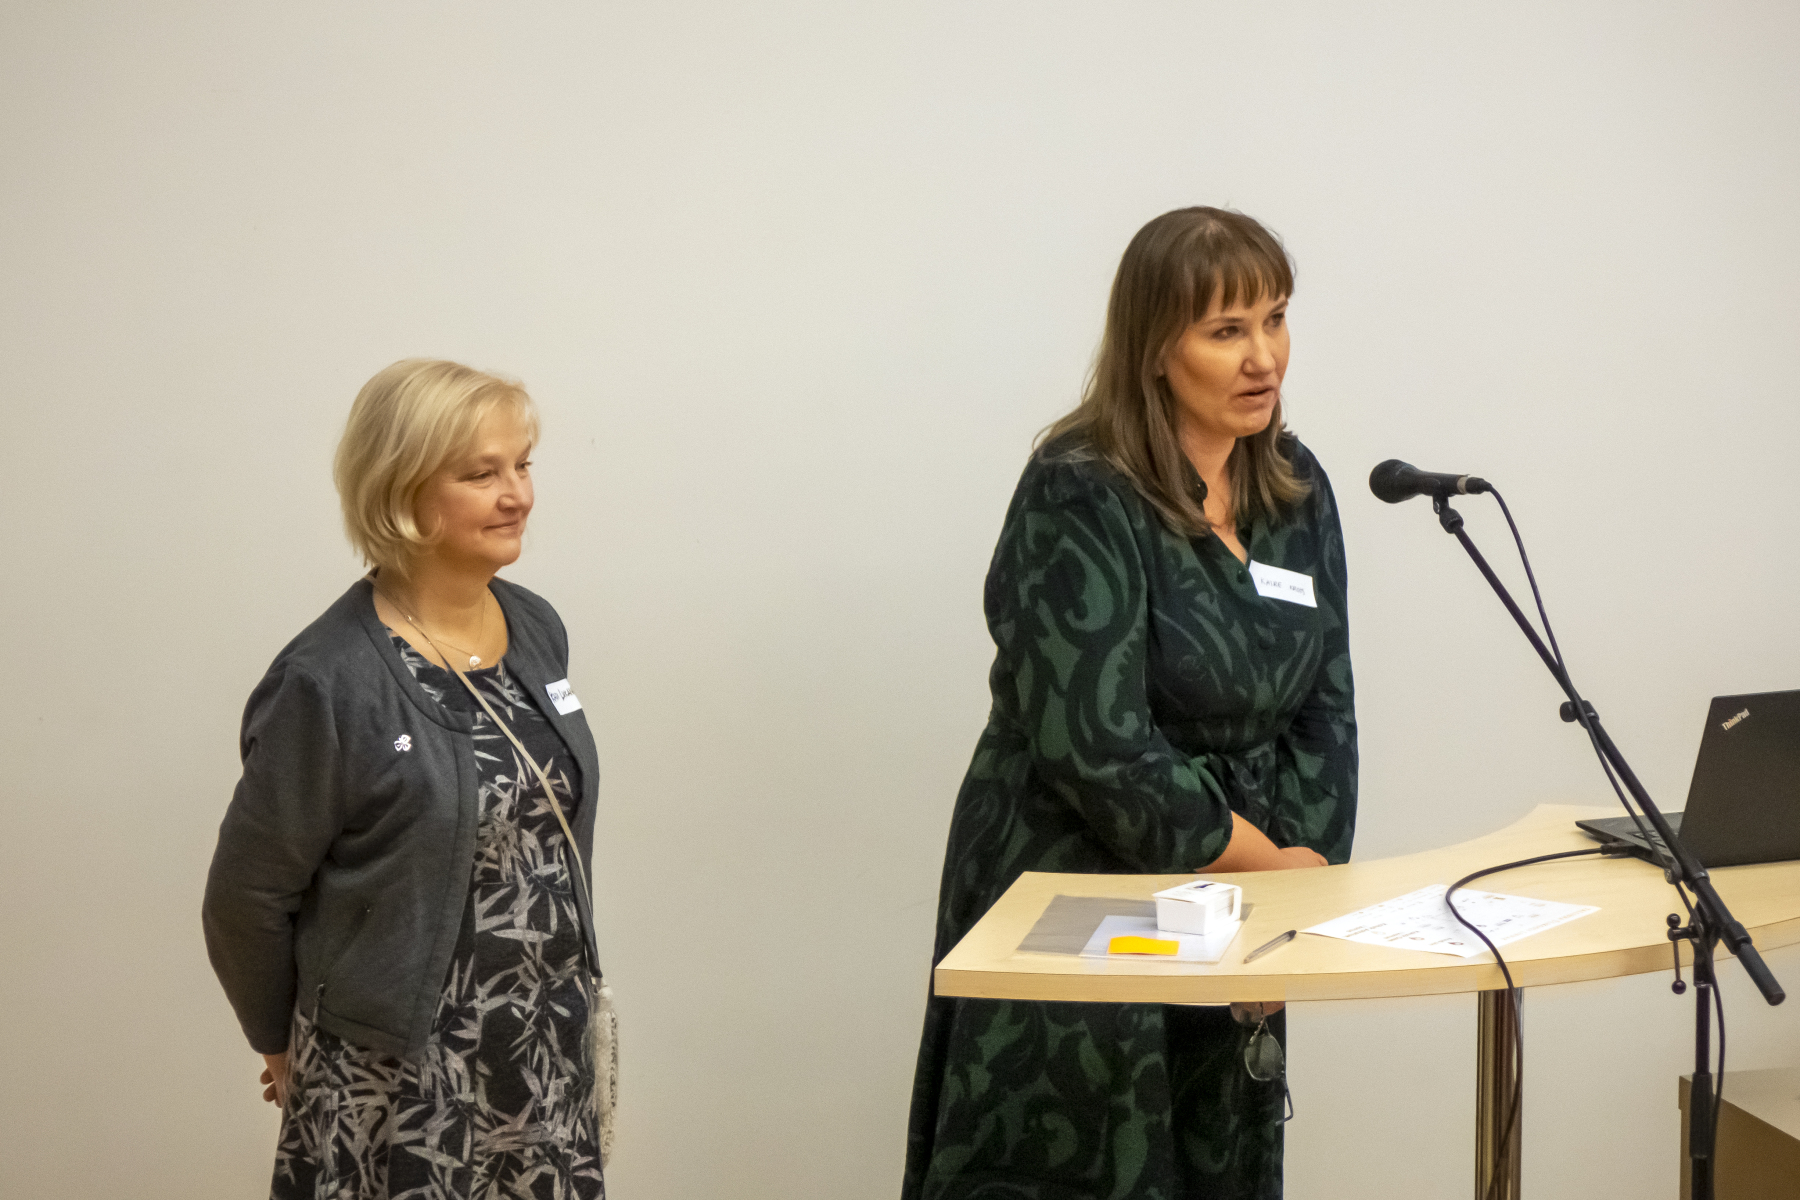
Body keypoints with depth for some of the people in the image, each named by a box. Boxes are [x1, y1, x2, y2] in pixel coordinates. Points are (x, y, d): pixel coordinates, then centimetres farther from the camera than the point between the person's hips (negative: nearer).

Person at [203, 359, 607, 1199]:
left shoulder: (537, 629, 3)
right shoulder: (327, 684, -17)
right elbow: (248, 895, -8)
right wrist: (282, 1042, 5)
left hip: (550, 1052, 6)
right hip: (402, 1081, -5)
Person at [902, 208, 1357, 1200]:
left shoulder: (1296, 492, 6)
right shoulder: (1079, 501, -15)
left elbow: (1323, 709, 8)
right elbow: (1098, 750, -21)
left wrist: (1311, 867, -6)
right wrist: (1269, 862, -12)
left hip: (1233, 908, 6)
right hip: (1078, 897, -6)